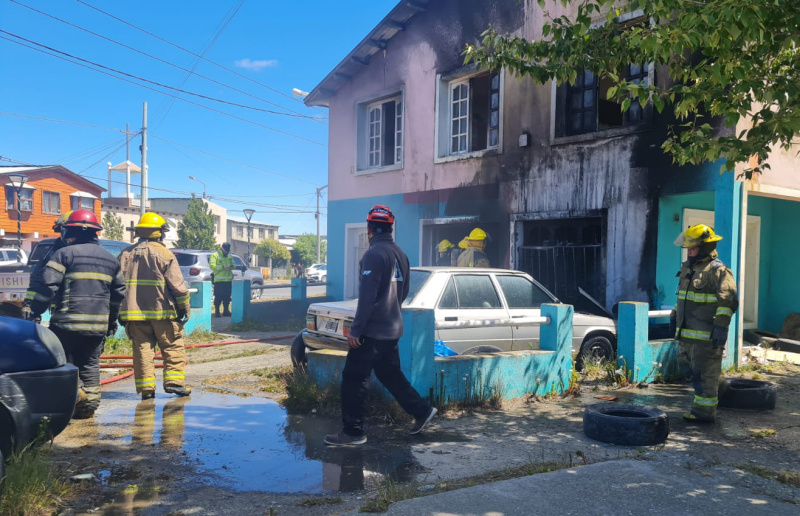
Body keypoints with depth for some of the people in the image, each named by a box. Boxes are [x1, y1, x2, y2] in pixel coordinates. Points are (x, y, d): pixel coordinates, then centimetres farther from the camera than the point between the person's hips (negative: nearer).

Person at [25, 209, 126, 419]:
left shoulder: (64, 254, -4)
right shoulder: (111, 259, 14)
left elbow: (47, 285, -12)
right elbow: (118, 293, 19)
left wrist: (35, 311, -3)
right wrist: (112, 320, 28)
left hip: (68, 322, -5)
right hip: (98, 324, 5)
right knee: (90, 363, 12)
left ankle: (76, 392, -9)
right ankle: (90, 402, 10)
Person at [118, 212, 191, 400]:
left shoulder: (125, 254, 11)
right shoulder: (164, 253, -6)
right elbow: (178, 285, -9)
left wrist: (120, 312, 20)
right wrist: (185, 307, 0)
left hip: (134, 313, 5)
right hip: (161, 311, -4)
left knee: (142, 349, 7)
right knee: (173, 347, 5)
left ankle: (146, 387, 4)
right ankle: (174, 381, -1)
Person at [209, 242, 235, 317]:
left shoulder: (229, 256, 18)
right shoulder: (215, 255, -3)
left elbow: (234, 264, 22)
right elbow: (212, 266, -14)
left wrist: (232, 266, -2)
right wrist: (223, 267, -23)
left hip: (228, 280, 6)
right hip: (219, 280, -6)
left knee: (227, 296, 9)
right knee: (218, 296, -5)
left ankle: (226, 310, 18)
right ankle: (217, 311, 2)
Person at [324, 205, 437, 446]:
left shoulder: (374, 254, -16)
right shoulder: (400, 254, 10)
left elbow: (367, 296, -20)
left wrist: (355, 330, -17)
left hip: (373, 330, -8)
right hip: (392, 329, 9)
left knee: (353, 379, 0)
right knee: (390, 374, 20)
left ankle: (353, 431, 5)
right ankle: (421, 411, 24)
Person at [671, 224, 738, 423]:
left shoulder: (718, 270, -14)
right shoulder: (688, 268, 14)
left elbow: (728, 301, -19)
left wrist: (721, 326, -24)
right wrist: (675, 315, 23)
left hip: (706, 334, -9)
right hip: (687, 332, 9)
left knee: (704, 373, -2)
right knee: (687, 367, 18)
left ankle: (704, 411, 8)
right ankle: (719, 384, 38)